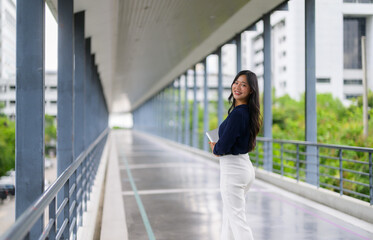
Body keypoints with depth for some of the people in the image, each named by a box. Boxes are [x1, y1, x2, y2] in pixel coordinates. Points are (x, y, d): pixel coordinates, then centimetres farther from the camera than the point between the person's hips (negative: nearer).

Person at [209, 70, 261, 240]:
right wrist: (219, 147, 9)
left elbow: (223, 147, -21)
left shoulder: (238, 113, -21)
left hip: (233, 169, -10)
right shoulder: (247, 112, 8)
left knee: (237, 219, -2)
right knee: (229, 214, 22)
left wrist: (215, 149, 0)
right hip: (245, 165, 10)